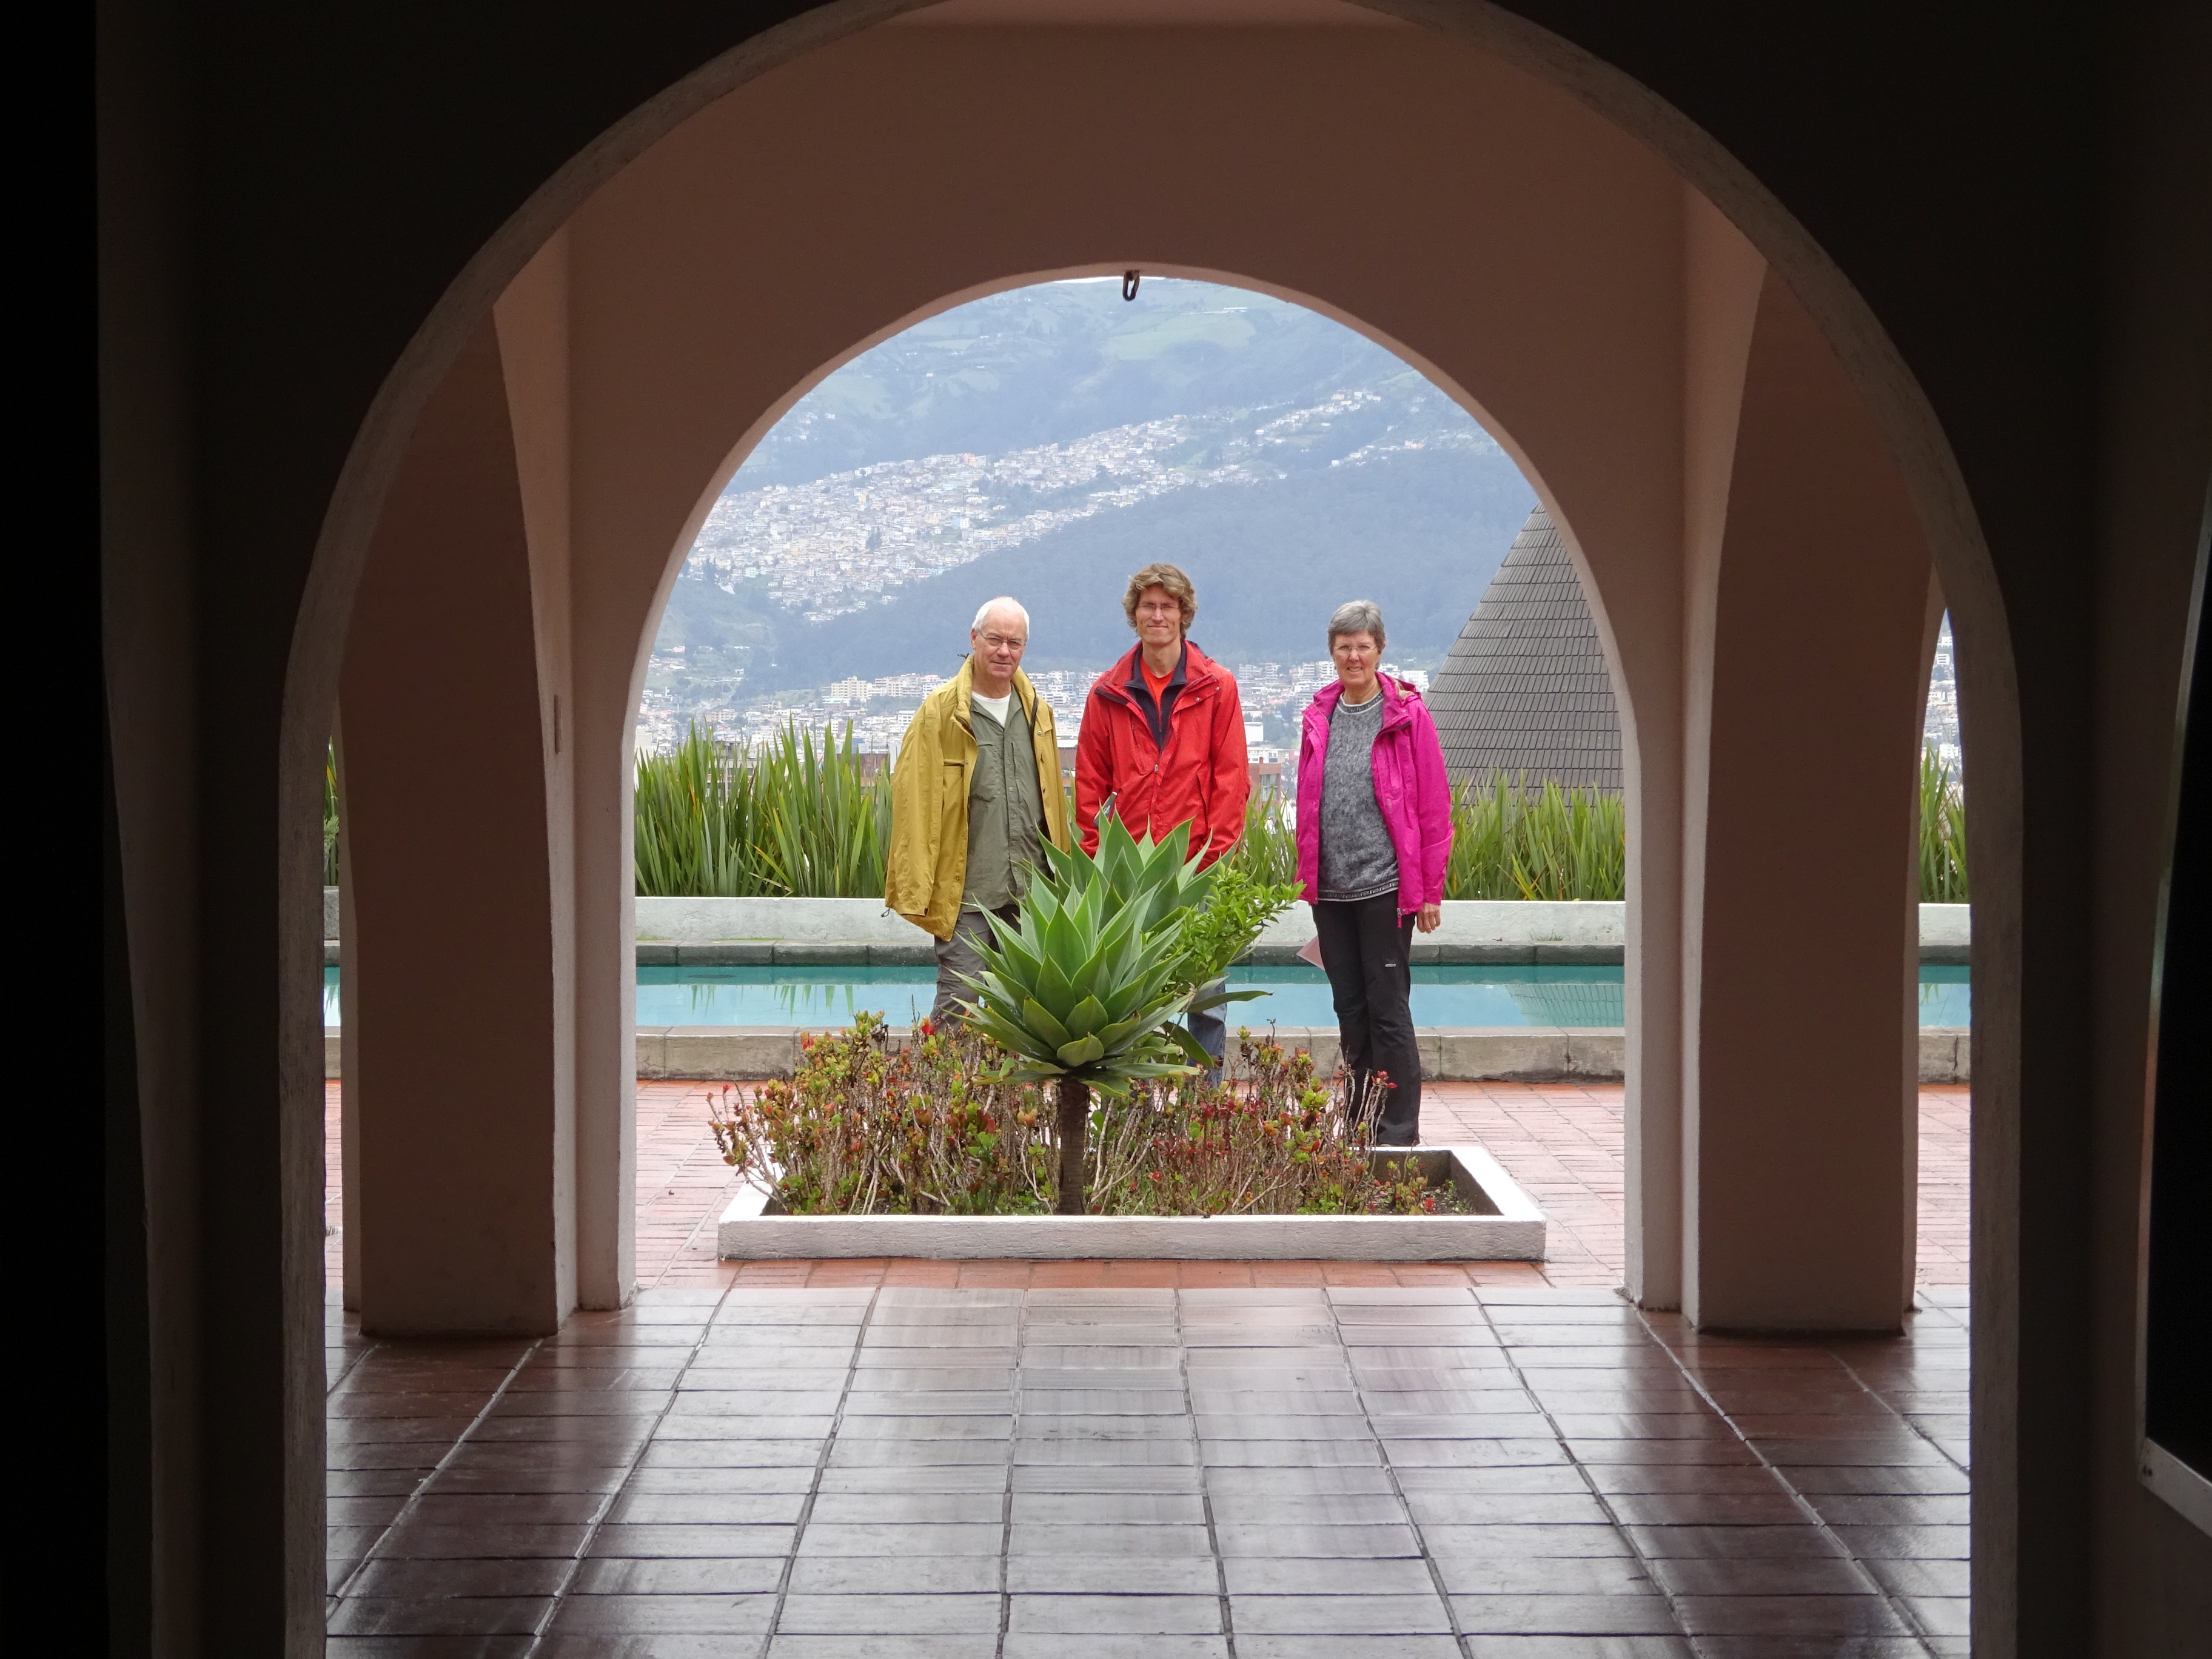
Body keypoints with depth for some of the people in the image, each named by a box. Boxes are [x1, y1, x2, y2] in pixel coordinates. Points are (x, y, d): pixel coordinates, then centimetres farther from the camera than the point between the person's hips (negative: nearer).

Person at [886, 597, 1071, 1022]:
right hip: (966, 890, -5)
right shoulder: (940, 712, -5)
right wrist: (916, 890, -13)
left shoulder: (1038, 712, 12)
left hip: (1030, 894, 5)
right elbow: (913, 800, -9)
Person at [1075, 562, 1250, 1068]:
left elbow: (1231, 778, 1)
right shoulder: (1109, 693, 9)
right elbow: (1090, 780, 9)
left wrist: (1216, 853, -8)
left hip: (1198, 870, -1)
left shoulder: (1217, 687, 4)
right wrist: (1097, 855, 0)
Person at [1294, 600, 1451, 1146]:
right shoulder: (1319, 717, 10)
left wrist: (1430, 891, -5)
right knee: (1350, 1009, 11)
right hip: (1331, 890, 5)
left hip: (1386, 887, -5)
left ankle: (1399, 1132, 2)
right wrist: (1306, 877, 12)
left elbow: (1434, 809, -3)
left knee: (1387, 1008, -4)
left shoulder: (1407, 716, -4)